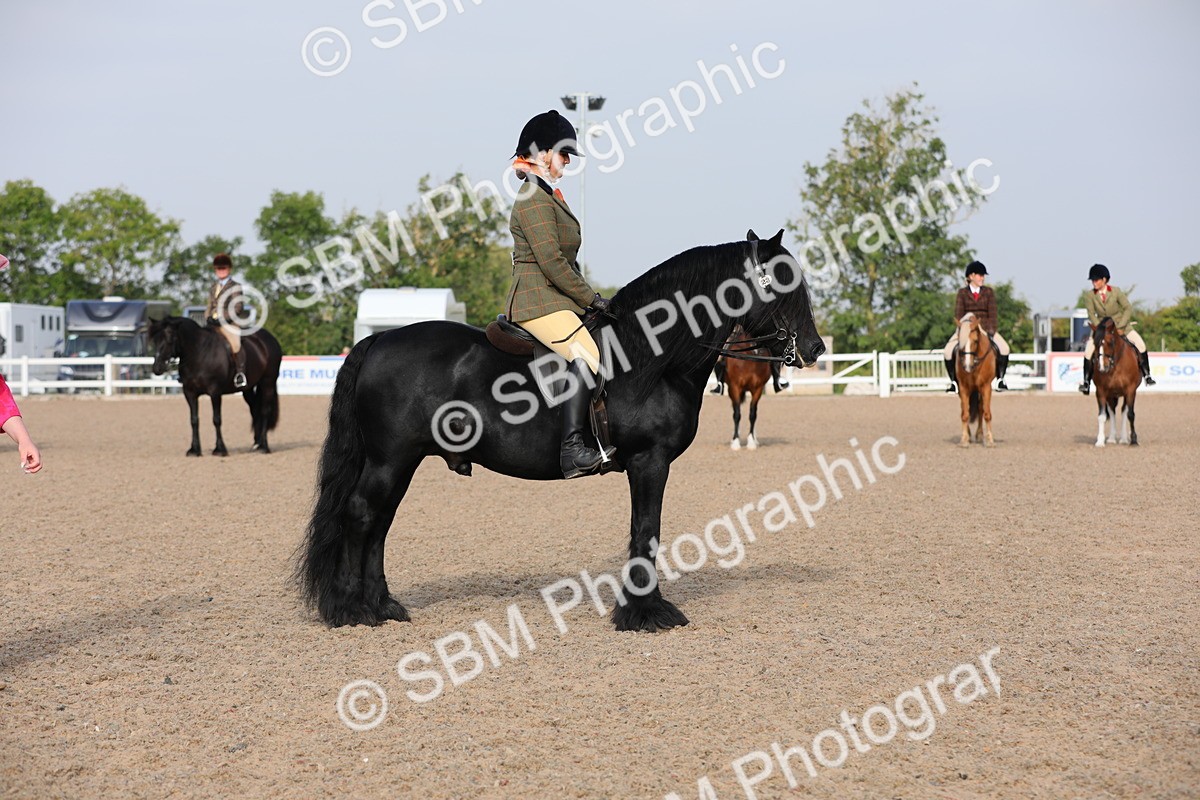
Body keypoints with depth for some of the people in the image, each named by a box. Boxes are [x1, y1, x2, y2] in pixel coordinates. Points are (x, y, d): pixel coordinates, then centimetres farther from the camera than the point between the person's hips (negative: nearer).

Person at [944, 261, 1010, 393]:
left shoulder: (988, 292, 7)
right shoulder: (962, 293, 5)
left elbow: (993, 314, 1)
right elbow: (958, 314, -1)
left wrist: (990, 330, -13)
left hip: (985, 327, 1)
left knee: (1004, 348, -24)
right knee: (948, 351, -24)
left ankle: (1000, 379, -11)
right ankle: (954, 381, -9)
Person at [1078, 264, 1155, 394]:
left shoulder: (1116, 292, -10)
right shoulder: (1091, 296, -7)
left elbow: (1128, 309, -10)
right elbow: (1091, 315, -8)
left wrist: (1120, 327, -19)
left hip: (1121, 326, -1)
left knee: (1140, 344, -15)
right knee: (1088, 351, -18)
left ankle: (1146, 375, -1)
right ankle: (1086, 382, -9)